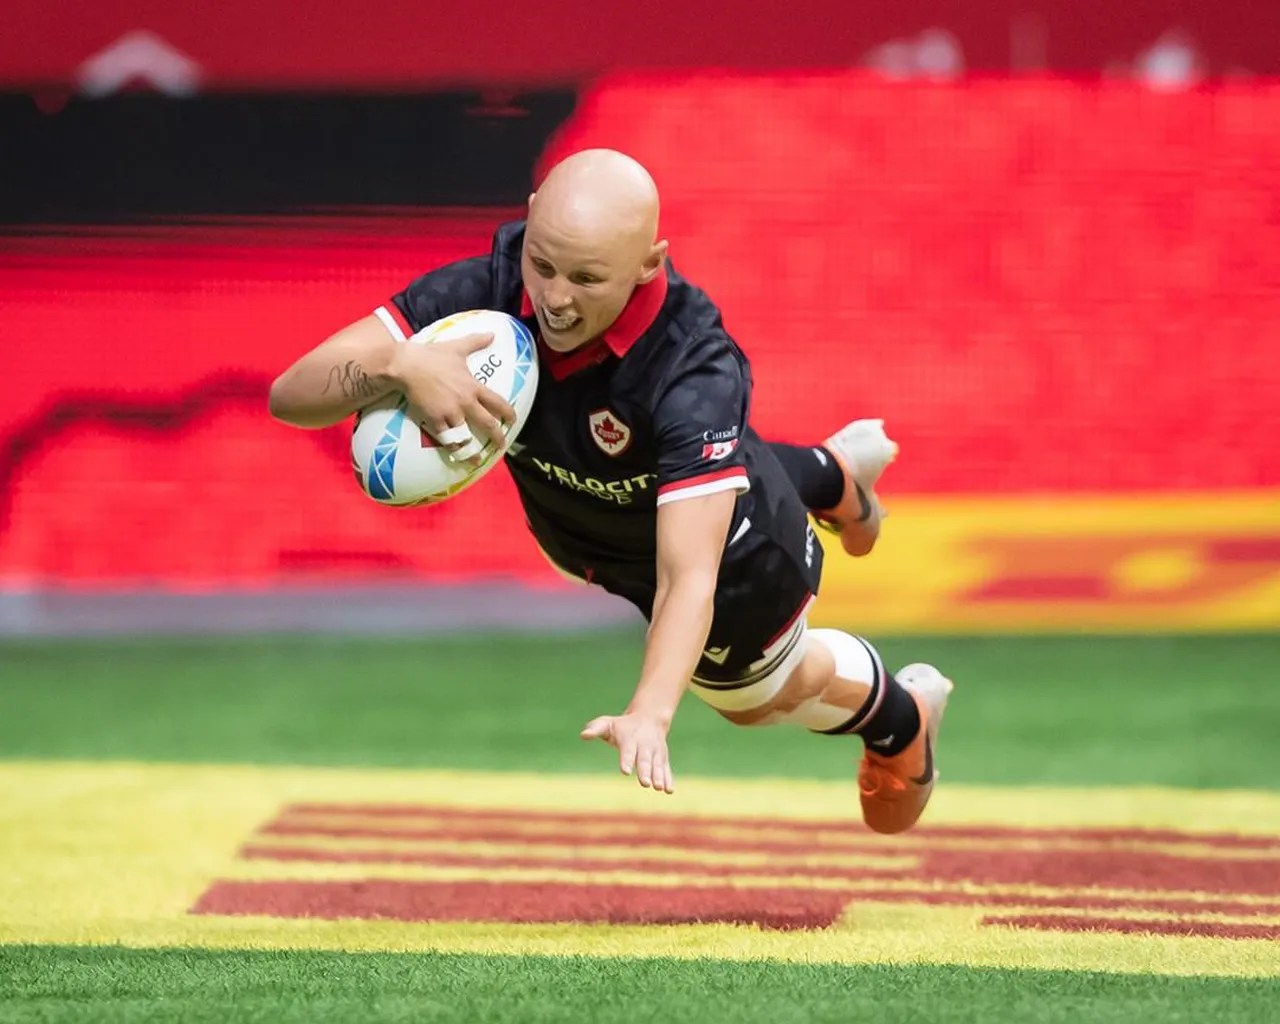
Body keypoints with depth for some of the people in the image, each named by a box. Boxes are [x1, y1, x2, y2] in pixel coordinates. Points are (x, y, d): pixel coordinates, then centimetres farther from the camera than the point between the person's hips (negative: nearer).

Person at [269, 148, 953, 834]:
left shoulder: (692, 375, -45)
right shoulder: (488, 289, -36)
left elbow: (688, 578, -50)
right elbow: (291, 393, -38)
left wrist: (650, 713, -67)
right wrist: (398, 366, -59)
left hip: (735, 562, -3)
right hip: (574, 533, 3)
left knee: (753, 692, 28)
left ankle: (898, 721, 60)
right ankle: (829, 475, 65)